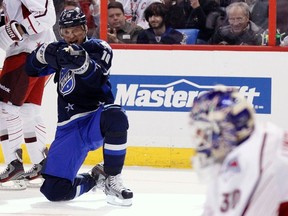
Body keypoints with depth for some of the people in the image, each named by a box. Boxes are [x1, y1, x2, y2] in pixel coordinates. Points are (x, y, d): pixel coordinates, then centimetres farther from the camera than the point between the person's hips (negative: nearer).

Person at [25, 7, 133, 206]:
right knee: (54, 190, -13)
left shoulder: (99, 48, -3)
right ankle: (94, 178, 19)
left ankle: (112, 180, -24)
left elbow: (98, 79, -23)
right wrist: (44, 53, -15)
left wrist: (81, 61, -43)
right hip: (69, 128, 3)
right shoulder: (60, 50, 12)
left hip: (97, 118, -3)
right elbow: (32, 69, 6)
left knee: (115, 117, -42)